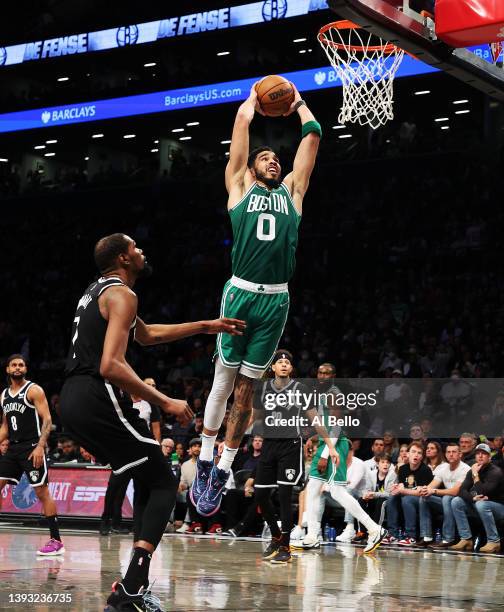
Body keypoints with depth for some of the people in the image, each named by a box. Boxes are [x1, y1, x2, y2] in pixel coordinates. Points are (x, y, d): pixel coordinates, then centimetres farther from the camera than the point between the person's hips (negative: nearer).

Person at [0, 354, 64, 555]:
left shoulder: (34, 390, -6)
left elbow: (47, 420, -12)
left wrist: (40, 447, -22)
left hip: (31, 447, -7)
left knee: (42, 492, -7)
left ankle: (56, 541, -4)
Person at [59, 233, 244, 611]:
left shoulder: (98, 290, 22)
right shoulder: (121, 294, -9)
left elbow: (147, 335, 37)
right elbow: (111, 366, -22)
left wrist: (205, 327, 37)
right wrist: (165, 402, -18)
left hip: (73, 400, 9)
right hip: (98, 398, -9)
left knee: (147, 479, 22)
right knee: (164, 483, -1)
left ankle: (137, 582, 17)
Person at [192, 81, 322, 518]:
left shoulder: (292, 191, 17)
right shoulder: (239, 187, 11)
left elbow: (313, 134, 17)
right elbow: (243, 123, 10)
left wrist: (297, 102, 29)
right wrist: (255, 97, 25)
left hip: (276, 301, 2)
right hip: (240, 293, -2)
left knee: (246, 390, 6)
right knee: (224, 381, 1)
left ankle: (222, 473, 12)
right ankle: (205, 465, 12)